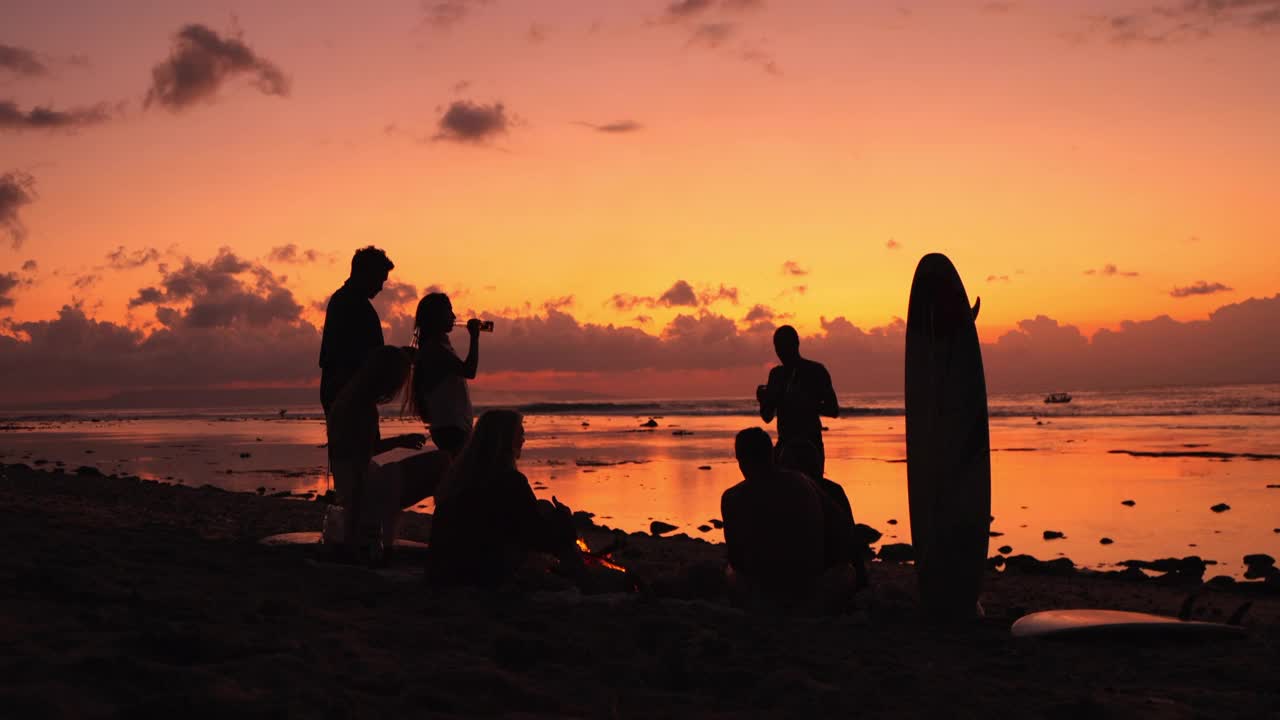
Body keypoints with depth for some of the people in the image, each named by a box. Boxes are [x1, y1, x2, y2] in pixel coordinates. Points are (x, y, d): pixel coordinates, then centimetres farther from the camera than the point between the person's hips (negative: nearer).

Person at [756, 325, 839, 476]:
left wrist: (806, 405, -20)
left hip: (810, 446, -5)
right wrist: (763, 400, -7)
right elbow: (767, 417, 14)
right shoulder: (776, 374, 13)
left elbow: (834, 410, -4)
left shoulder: (815, 371, -2)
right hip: (784, 445, 5)